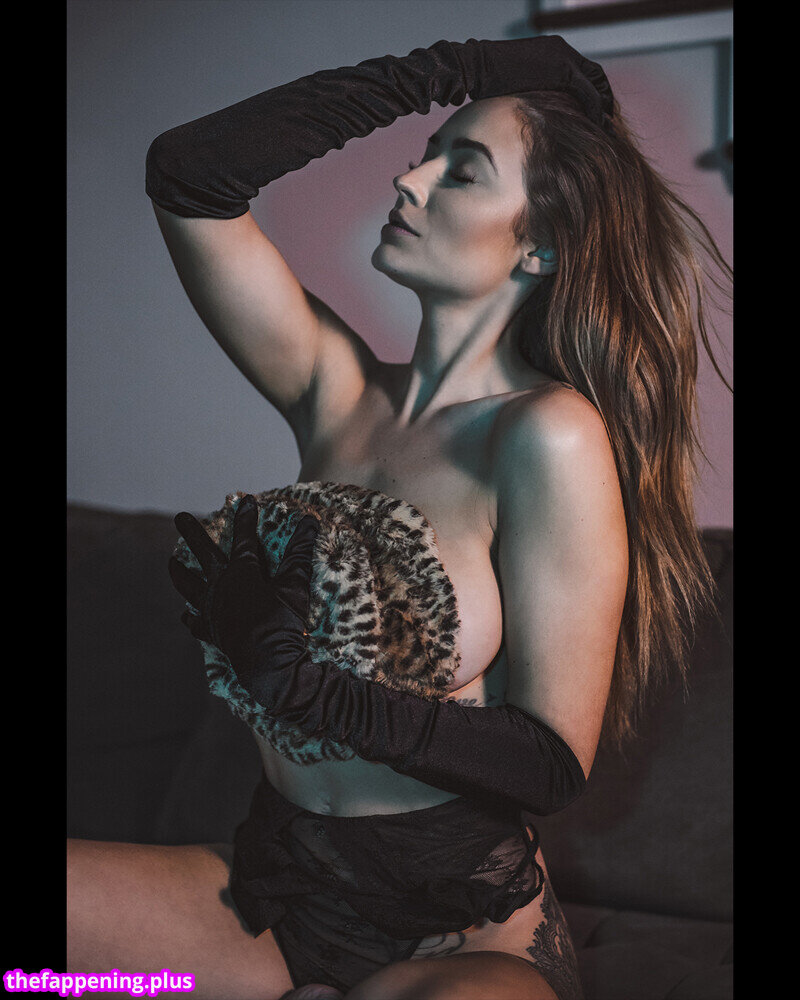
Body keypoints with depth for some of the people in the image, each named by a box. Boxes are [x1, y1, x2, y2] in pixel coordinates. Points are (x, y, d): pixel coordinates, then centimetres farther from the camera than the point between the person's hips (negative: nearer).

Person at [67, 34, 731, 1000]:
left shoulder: (550, 435, -13)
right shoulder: (341, 393, 3)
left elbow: (554, 758, -12)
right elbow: (190, 174, -2)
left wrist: (303, 684, -24)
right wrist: (454, 69, -2)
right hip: (267, 885, 6)